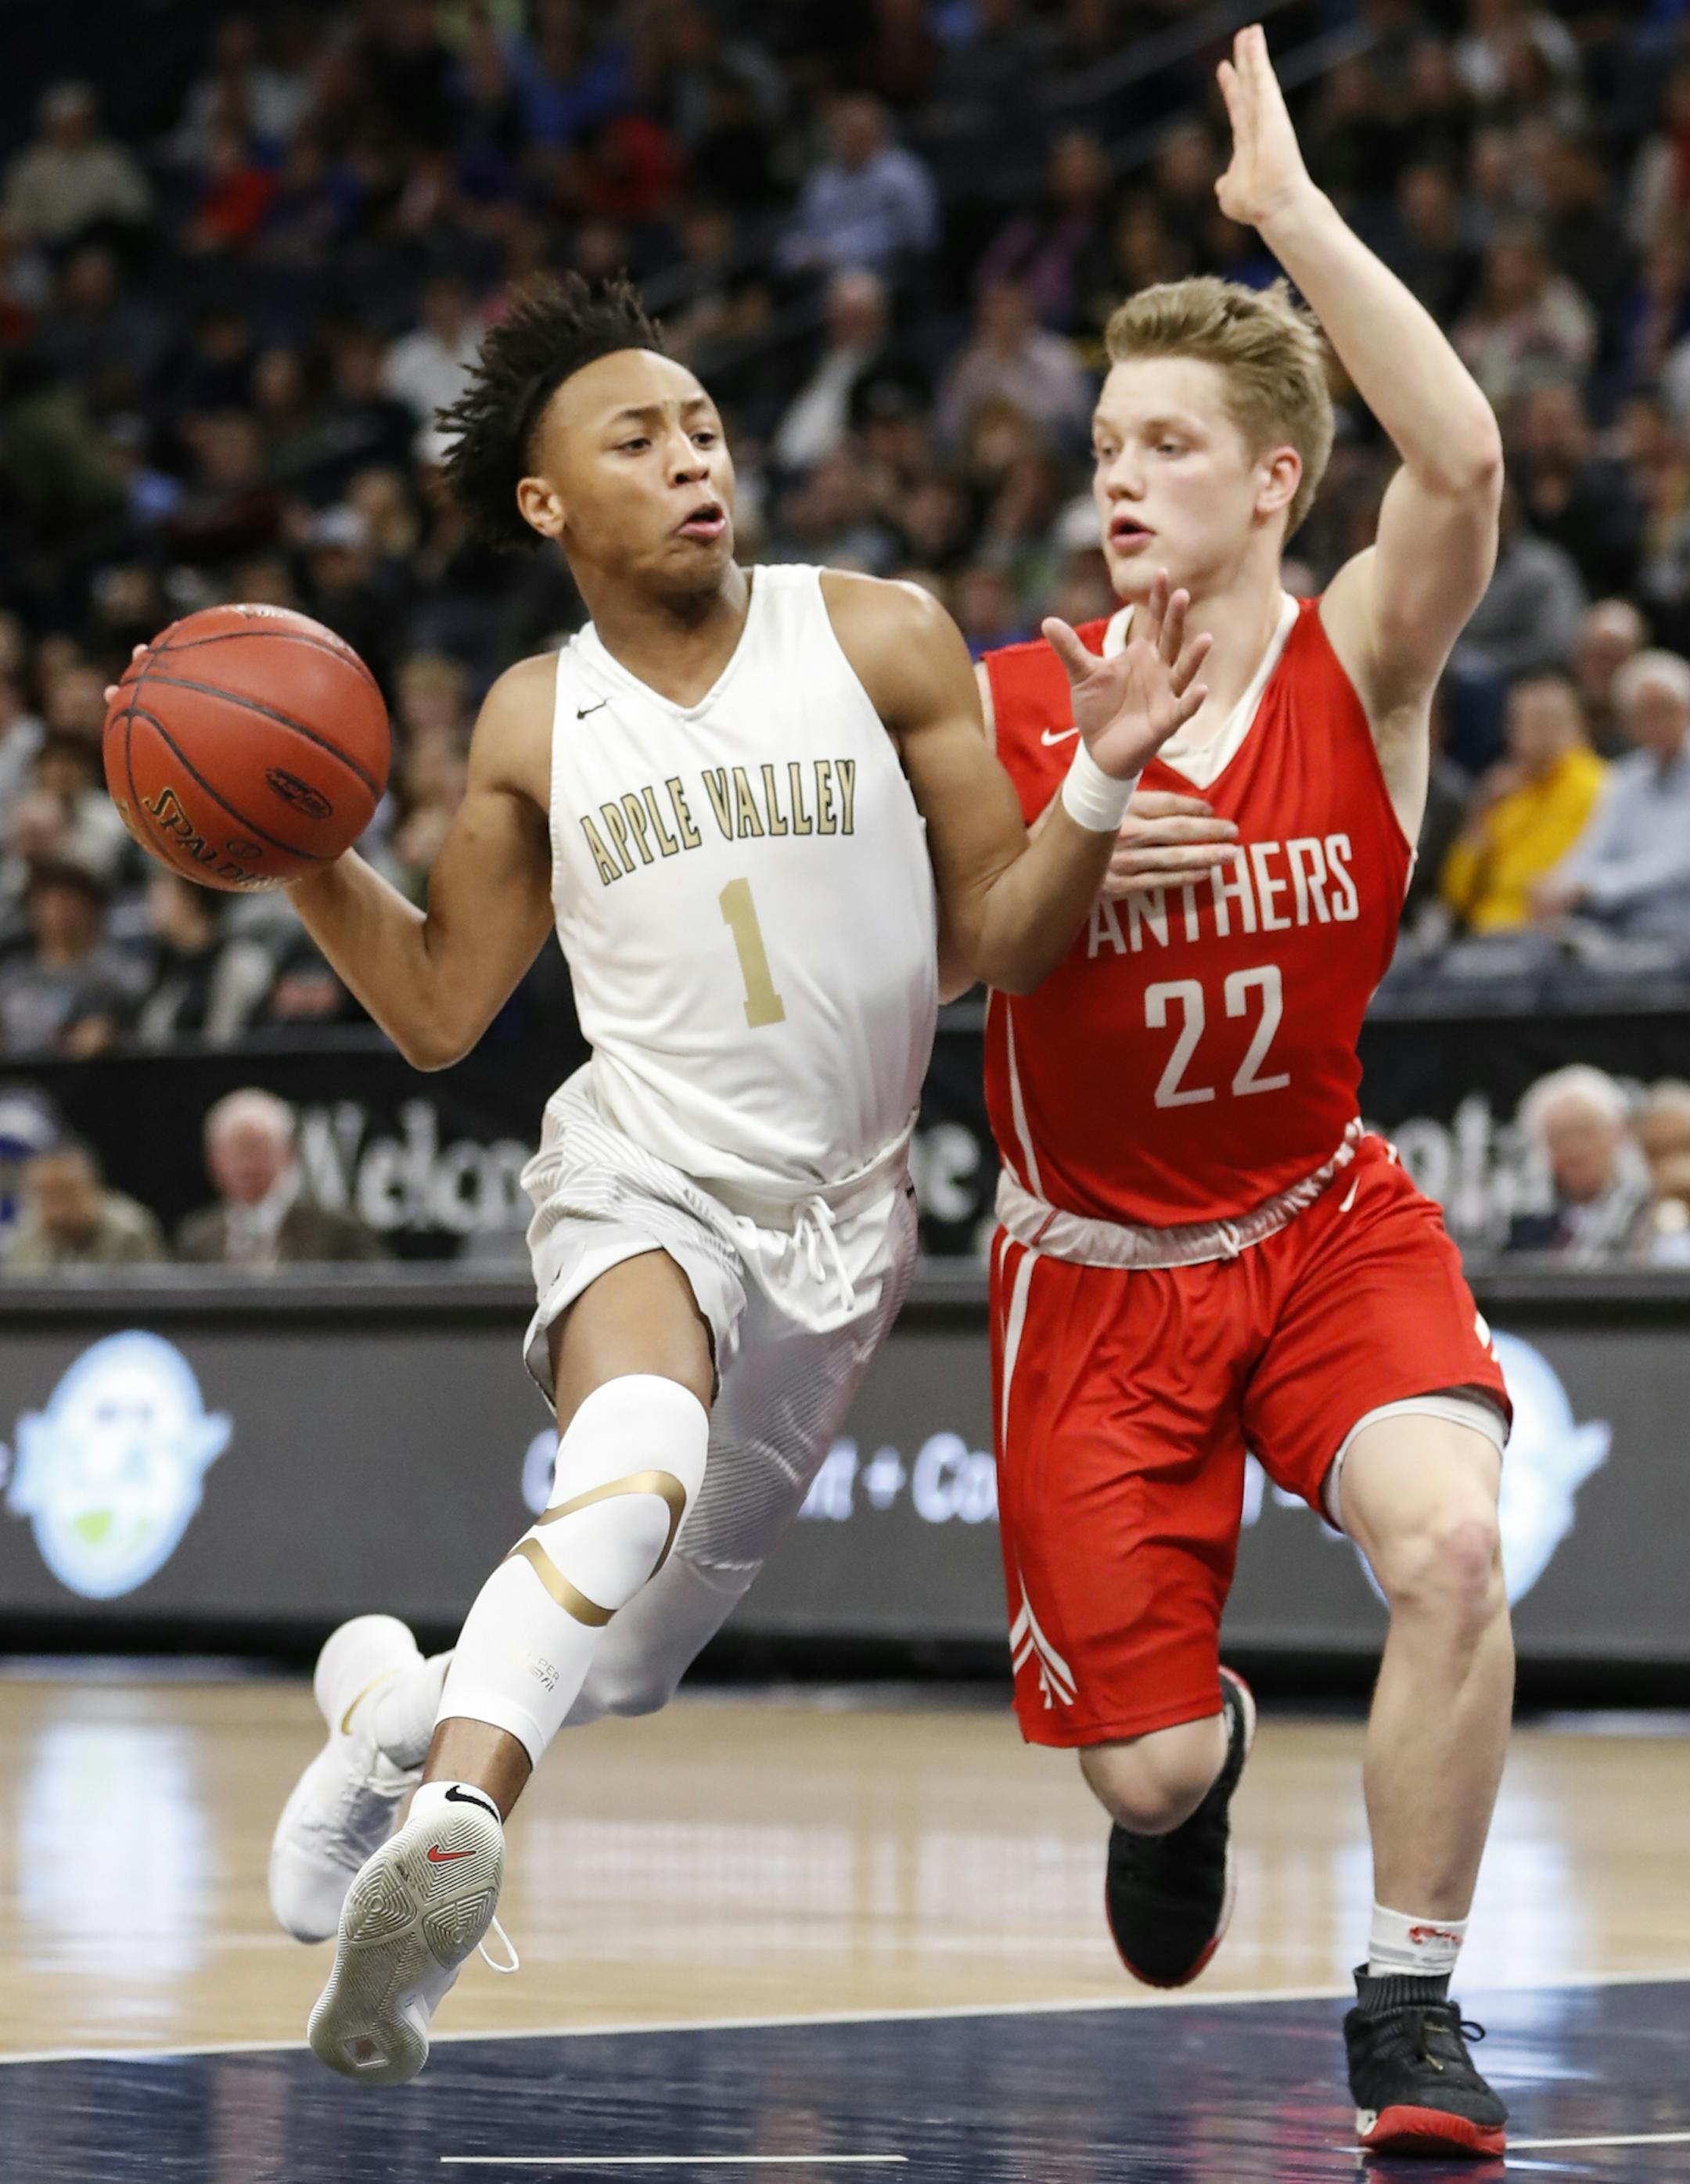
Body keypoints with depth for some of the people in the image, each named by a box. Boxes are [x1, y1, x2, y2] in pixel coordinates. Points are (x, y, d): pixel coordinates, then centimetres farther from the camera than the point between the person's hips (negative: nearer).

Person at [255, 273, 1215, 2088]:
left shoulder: (881, 643, 0)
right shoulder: (535, 727, 4)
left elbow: (998, 942, 1)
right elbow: (438, 1013, 11)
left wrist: (1102, 779, -16)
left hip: (835, 1221, 2)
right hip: (643, 1179, -2)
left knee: (620, 1664, 6)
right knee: (640, 1457, -37)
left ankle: (389, 1696, 37)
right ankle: (445, 1833, -46)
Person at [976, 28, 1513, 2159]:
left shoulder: (1357, 671, -12)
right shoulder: (1002, 713, -8)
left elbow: (1460, 460, -33)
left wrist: (1292, 208, -33)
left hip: (1326, 1225, -1)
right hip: (1093, 1269, 1)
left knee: (1451, 1543, -30)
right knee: (1143, 1768, -2)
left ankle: (1407, 2014, -11)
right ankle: (1195, 1757, 41)